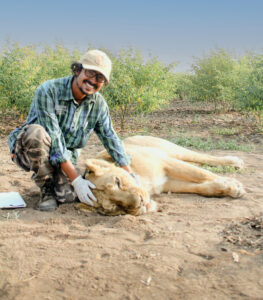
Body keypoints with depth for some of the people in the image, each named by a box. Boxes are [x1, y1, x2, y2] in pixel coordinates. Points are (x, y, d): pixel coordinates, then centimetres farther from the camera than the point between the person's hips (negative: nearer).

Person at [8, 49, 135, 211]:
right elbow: (54, 140, -28)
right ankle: (47, 189, -14)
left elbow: (111, 139, 3)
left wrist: (131, 175, -4)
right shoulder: (48, 91, -23)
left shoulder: (99, 104, -4)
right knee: (37, 132, -37)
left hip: (66, 158, 3)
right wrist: (76, 179, -31)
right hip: (29, 152, -3)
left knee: (68, 195, -26)